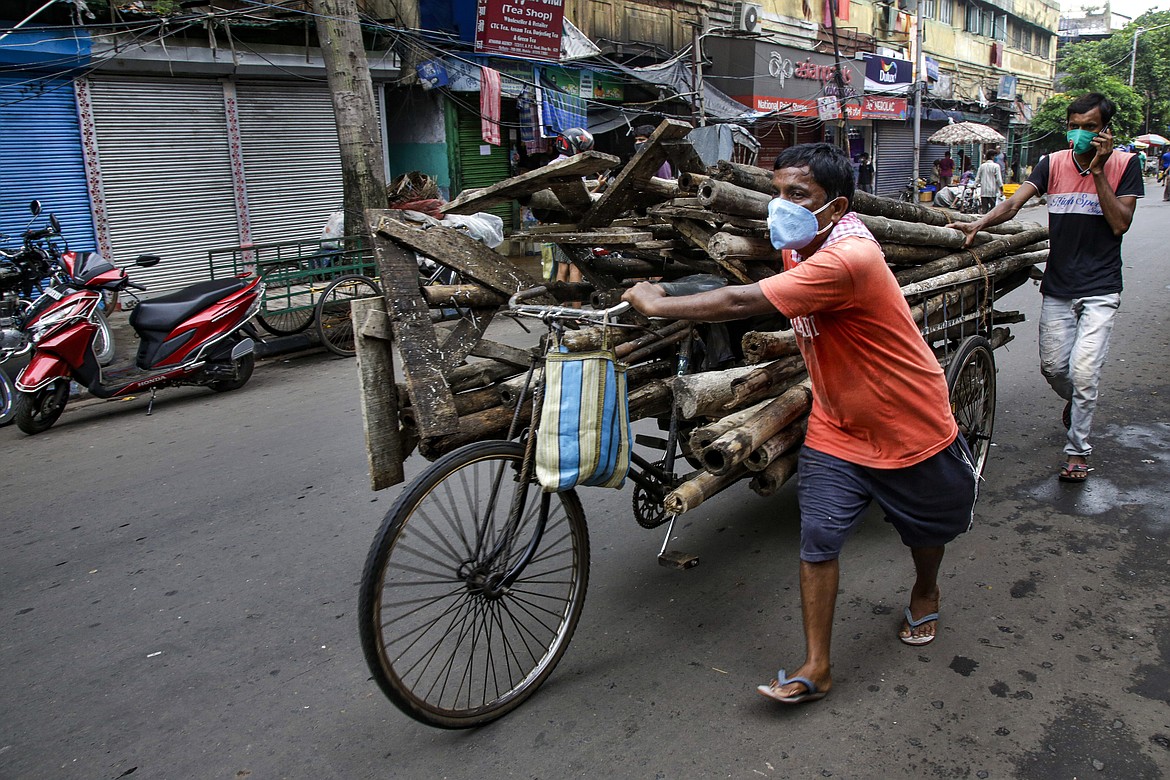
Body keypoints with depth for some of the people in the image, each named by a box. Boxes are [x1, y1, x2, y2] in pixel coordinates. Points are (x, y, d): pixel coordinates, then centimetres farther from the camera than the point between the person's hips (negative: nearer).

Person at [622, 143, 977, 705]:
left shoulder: (848, 258, -33)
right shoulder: (801, 246, -3)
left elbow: (740, 304, -37)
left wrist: (655, 304, -27)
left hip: (910, 425, -5)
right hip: (837, 427, 6)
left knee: (925, 528, 20)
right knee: (818, 540, -3)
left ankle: (925, 593, 53)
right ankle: (817, 668, 7)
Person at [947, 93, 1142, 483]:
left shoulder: (1124, 164, -3)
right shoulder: (1053, 163, 2)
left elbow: (1120, 224, -12)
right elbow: (1013, 203, -10)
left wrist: (1097, 171, -15)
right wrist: (979, 223, -29)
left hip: (1100, 288, -3)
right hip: (1058, 285, 3)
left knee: (1083, 370, -12)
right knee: (1053, 367, 10)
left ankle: (1078, 450, 6)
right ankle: (1076, 402, 45)